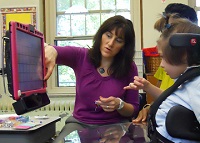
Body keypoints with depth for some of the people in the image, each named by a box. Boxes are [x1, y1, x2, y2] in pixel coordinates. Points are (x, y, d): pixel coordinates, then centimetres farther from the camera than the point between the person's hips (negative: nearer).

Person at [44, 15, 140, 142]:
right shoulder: (81, 57, -3)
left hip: (115, 125, 1)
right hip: (80, 122, 0)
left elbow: (134, 110, 4)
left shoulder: (130, 68, -3)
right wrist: (50, 50, -42)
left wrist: (119, 105, -18)